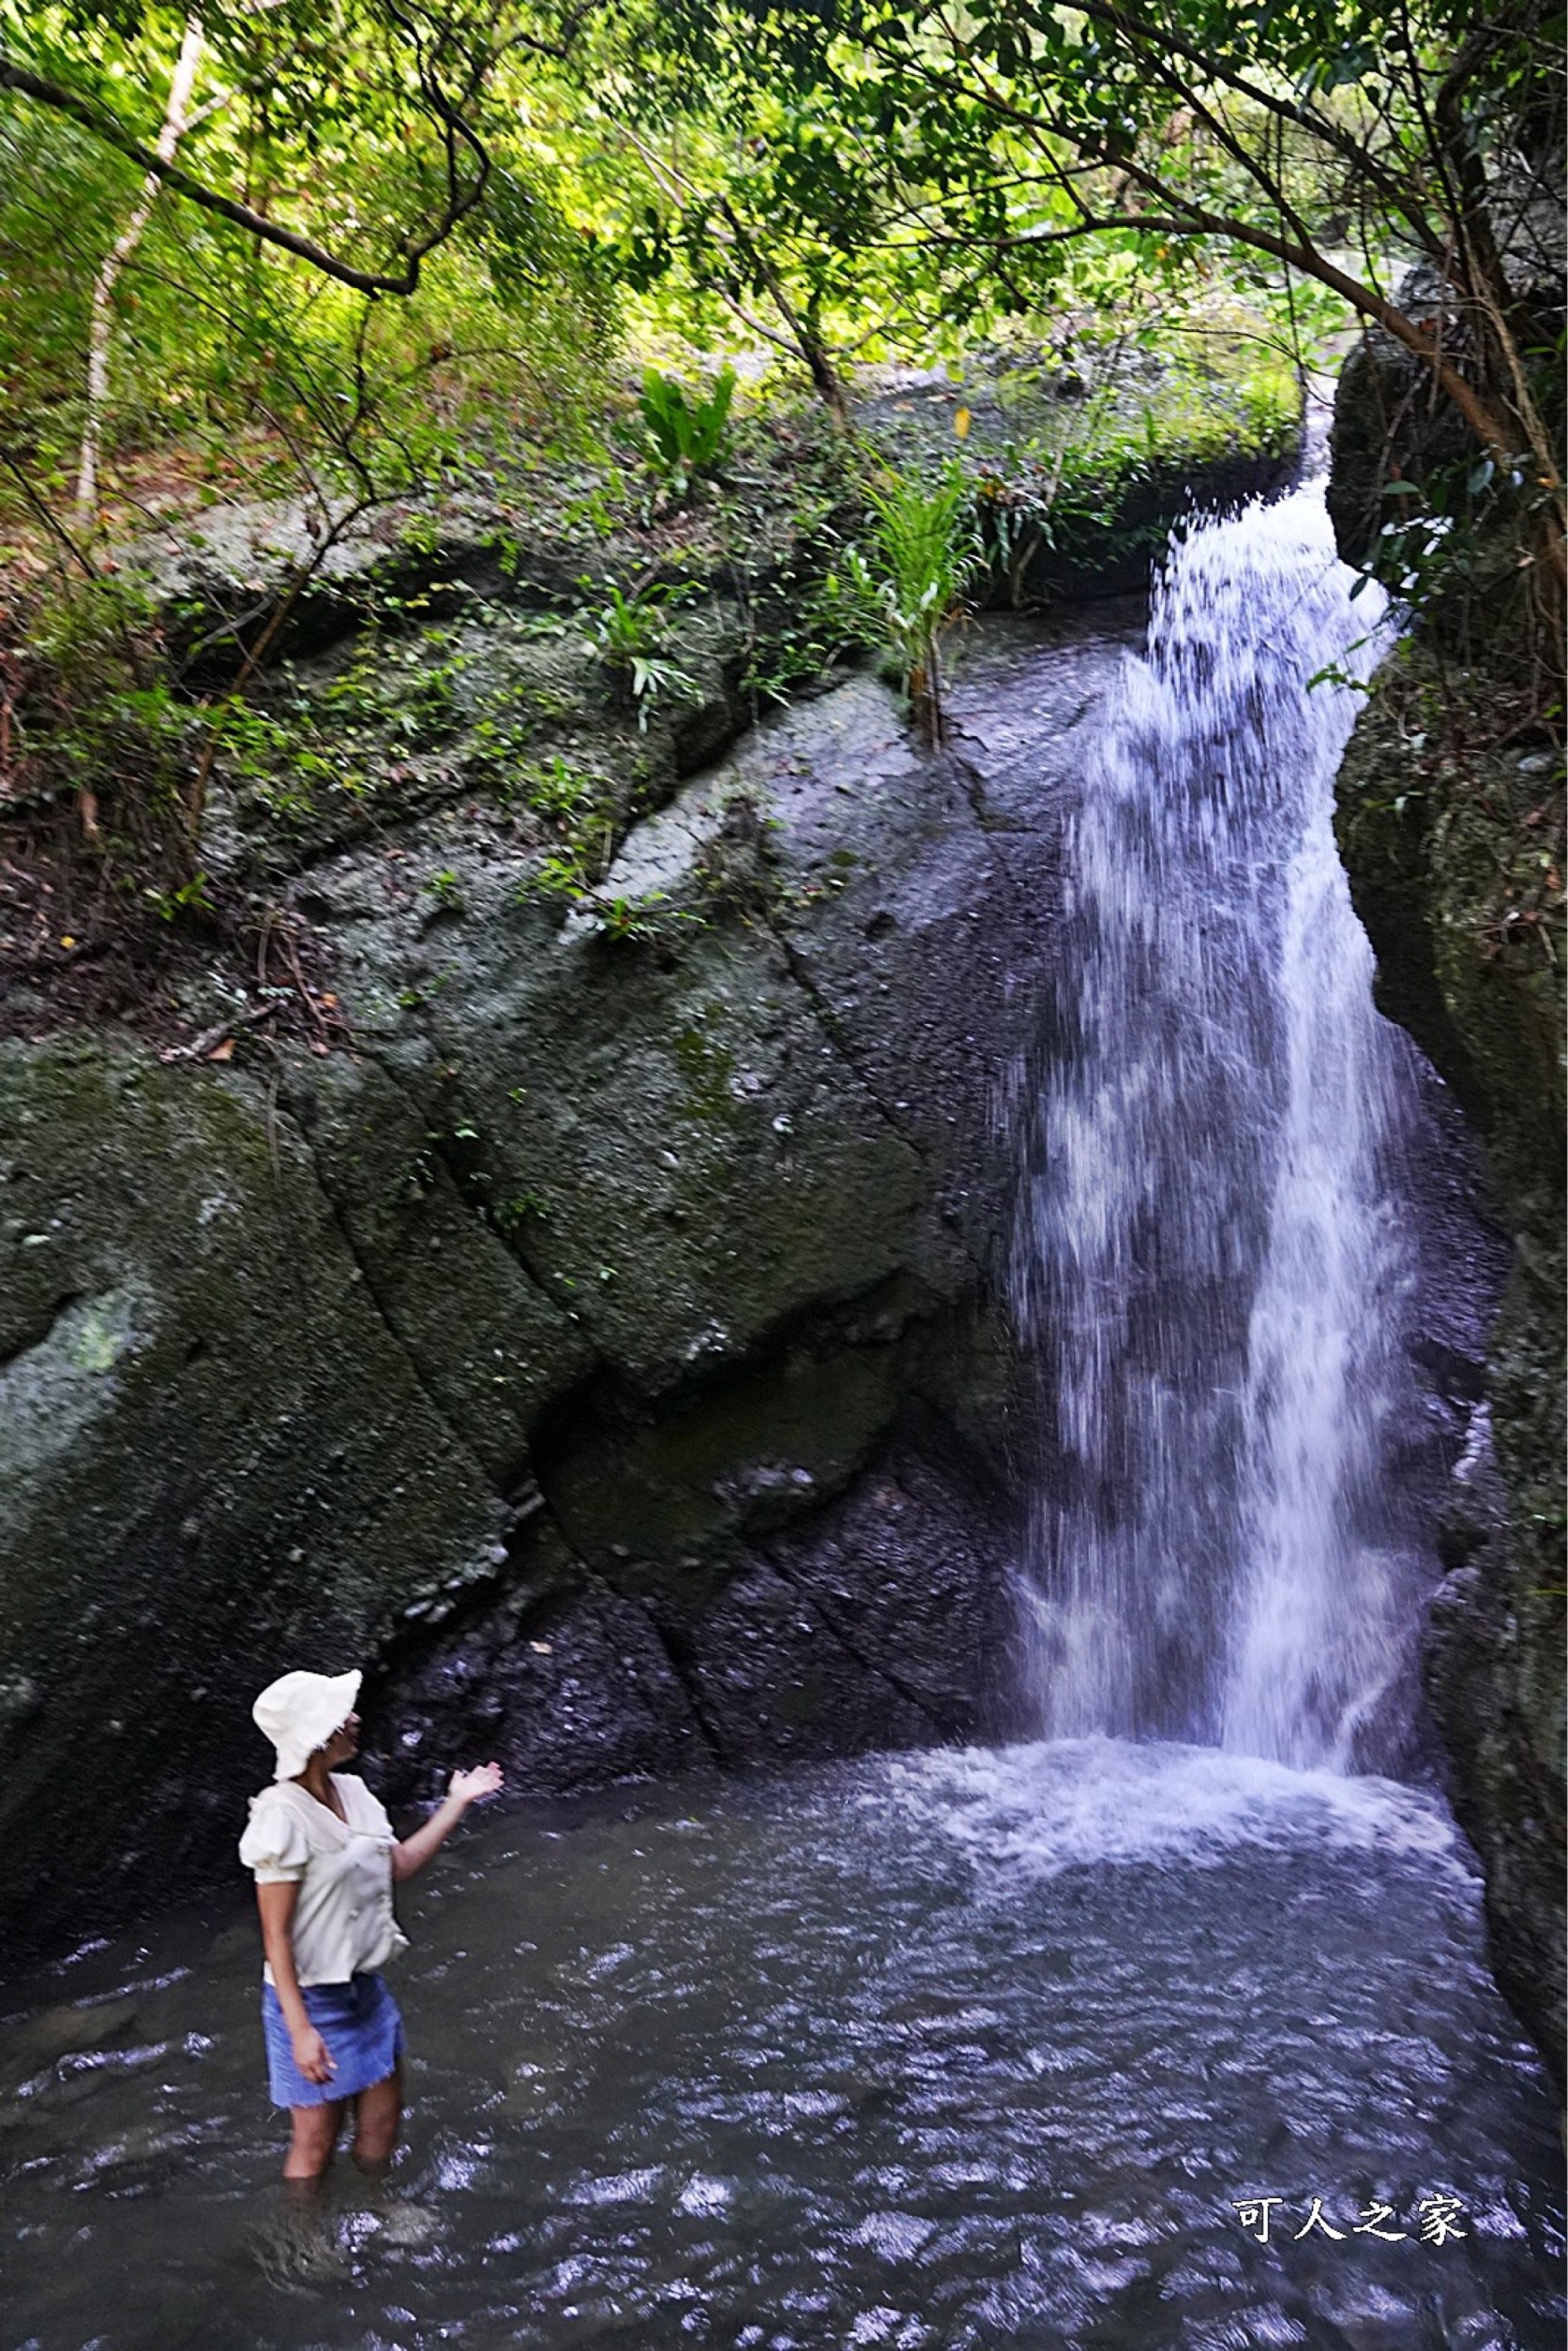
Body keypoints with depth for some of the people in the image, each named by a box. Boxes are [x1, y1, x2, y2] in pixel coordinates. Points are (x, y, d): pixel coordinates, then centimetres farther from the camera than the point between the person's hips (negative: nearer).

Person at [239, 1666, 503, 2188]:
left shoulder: (351, 1792, -2)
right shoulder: (284, 1816, -25)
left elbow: (399, 1865, 10)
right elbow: (275, 1934, -21)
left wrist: (456, 1803, 8)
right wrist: (300, 2029, -21)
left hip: (366, 1988, 7)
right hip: (312, 2000, -7)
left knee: (382, 2124, 21)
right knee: (315, 2143, 12)